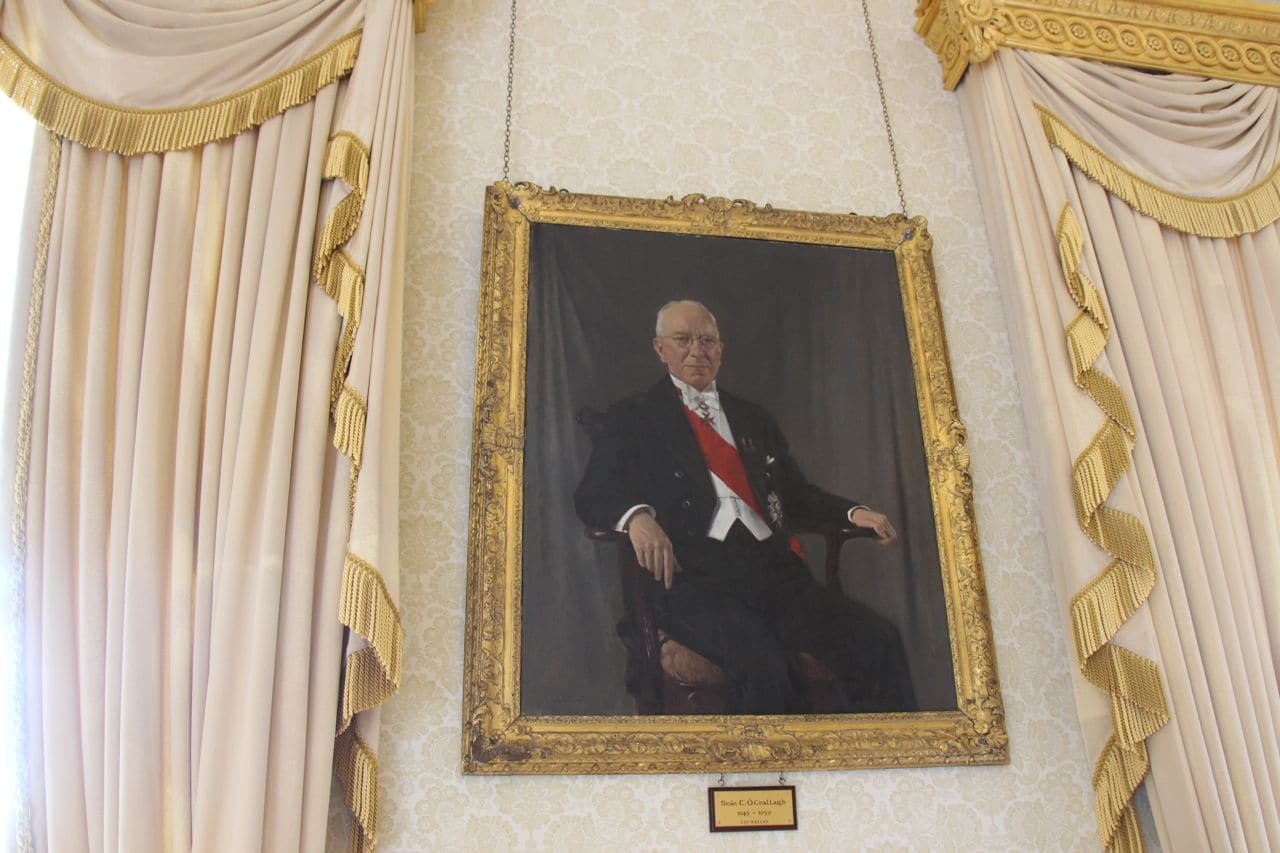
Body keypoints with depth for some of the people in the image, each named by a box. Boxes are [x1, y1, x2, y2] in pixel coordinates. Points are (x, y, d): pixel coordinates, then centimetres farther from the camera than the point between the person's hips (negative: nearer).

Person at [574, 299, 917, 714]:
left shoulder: (753, 419, 27)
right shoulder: (633, 417, 12)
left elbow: (798, 493, 27)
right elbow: (592, 493, 0)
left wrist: (853, 511, 6)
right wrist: (637, 516, -23)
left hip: (775, 569, 4)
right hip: (692, 575, -4)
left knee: (878, 640, -21)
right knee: (756, 657, -35)